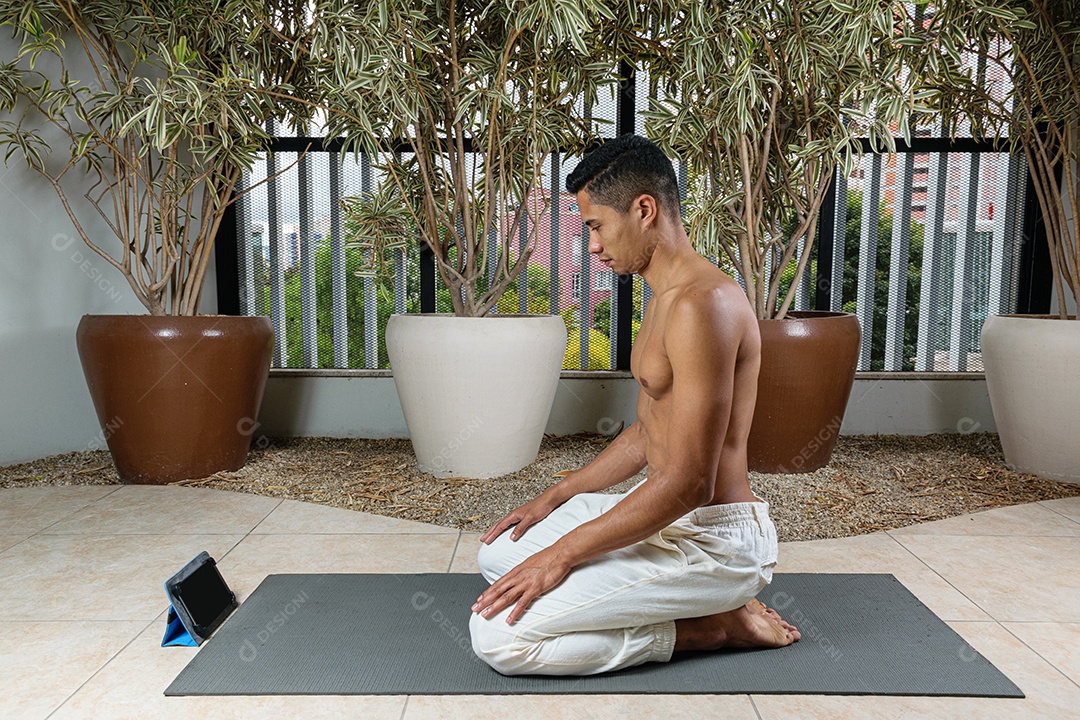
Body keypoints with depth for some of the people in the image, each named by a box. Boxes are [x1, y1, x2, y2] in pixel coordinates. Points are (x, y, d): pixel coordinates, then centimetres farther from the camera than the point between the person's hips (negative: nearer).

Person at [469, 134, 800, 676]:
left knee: (498, 635, -17)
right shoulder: (664, 299, 11)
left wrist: (563, 553, -19)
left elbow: (688, 484, -26)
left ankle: (712, 628, -2)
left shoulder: (702, 303, -23)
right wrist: (555, 497, 16)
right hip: (667, 513, 11)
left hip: (712, 539, -11)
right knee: (498, 552, 17)